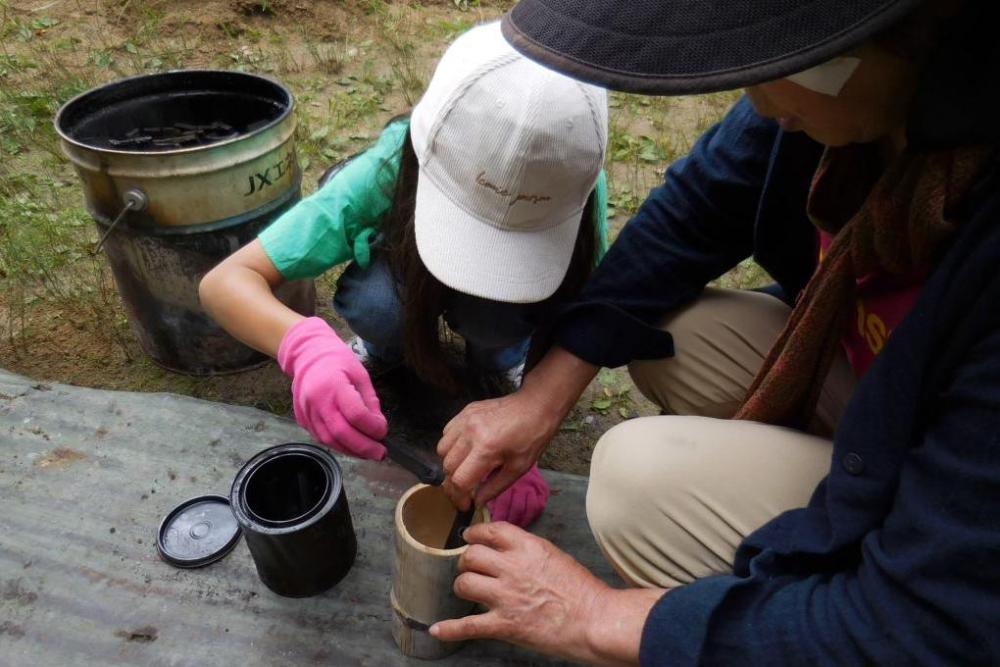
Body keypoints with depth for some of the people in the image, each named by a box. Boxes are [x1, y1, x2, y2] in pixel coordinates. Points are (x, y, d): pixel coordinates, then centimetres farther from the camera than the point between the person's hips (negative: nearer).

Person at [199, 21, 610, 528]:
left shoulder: (578, 187, -34)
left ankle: (498, 356, 2)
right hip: (406, 279, 1)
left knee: (497, 325, -34)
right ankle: (386, 347, 2)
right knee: (376, 302, -33)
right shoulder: (385, 173, -36)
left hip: (508, 307, 0)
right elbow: (224, 282, -35)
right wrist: (303, 344, -55)